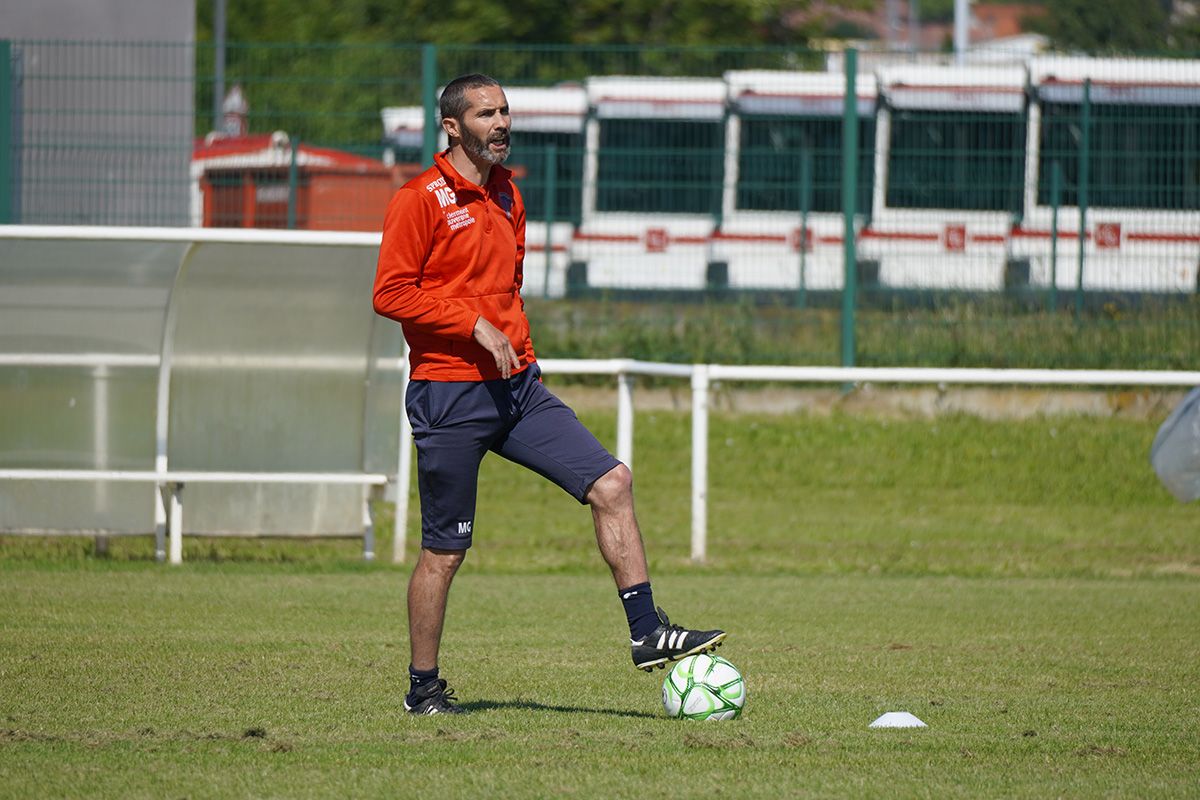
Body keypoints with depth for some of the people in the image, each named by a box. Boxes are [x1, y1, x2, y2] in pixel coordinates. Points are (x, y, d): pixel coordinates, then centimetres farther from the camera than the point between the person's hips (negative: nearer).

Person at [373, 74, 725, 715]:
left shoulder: (505, 195, 15)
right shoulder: (420, 200, -8)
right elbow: (390, 294, -14)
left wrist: (521, 356, 16)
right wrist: (475, 324, -18)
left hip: (516, 387, 7)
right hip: (448, 396, -7)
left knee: (611, 482, -6)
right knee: (444, 549, -1)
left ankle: (646, 633, -4)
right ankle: (423, 689, 12)